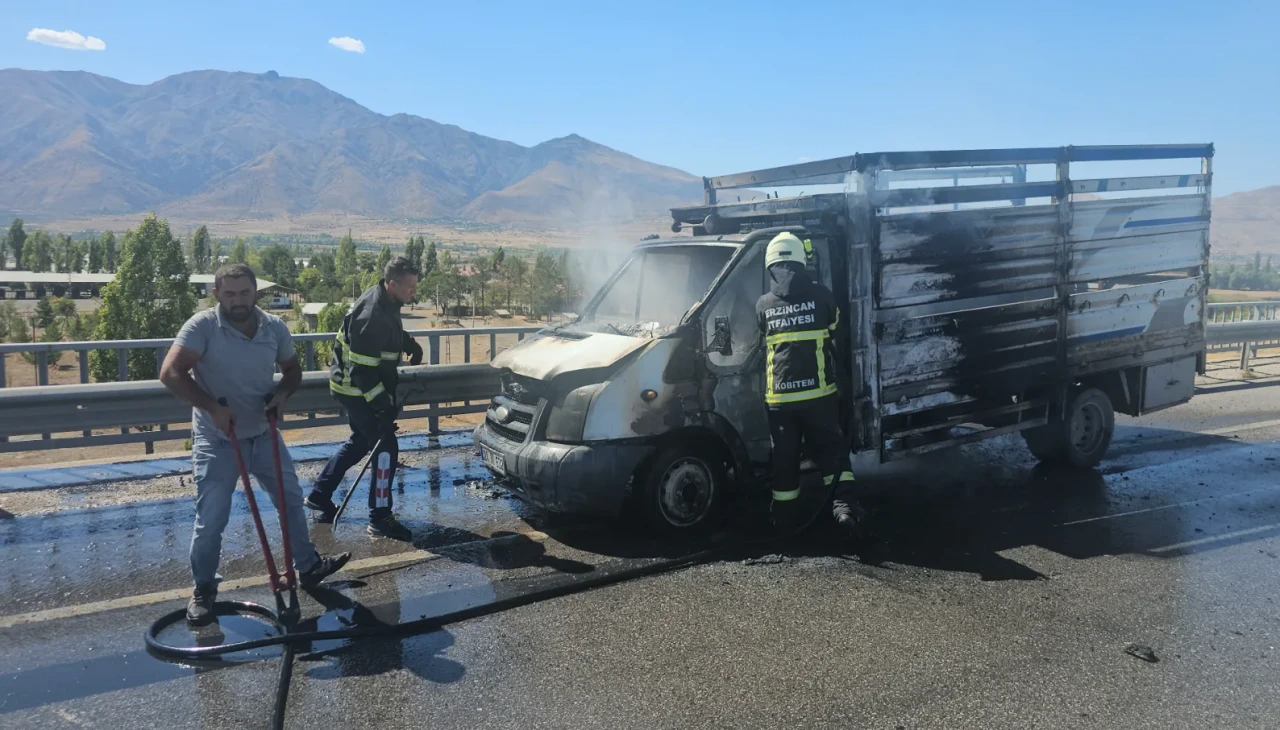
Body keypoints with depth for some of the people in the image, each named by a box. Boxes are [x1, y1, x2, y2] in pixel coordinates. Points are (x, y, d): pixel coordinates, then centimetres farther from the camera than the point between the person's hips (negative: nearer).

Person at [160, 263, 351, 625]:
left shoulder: (275, 327, -4)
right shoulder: (203, 326, -18)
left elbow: (292, 369, 10)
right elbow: (171, 373, -24)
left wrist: (283, 393, -11)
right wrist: (212, 407, -27)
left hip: (263, 434, 5)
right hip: (217, 441, -5)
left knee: (291, 499, 15)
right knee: (211, 520, -1)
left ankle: (308, 566, 33)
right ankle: (203, 590, 20)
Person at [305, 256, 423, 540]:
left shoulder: (385, 301, 0)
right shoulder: (371, 316, -30)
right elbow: (362, 370, -30)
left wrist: (411, 345, 7)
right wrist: (383, 406, -28)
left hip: (360, 385, 10)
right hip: (356, 389, -10)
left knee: (360, 441, 22)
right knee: (386, 447, -8)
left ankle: (320, 495, 36)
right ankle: (380, 519, 0)